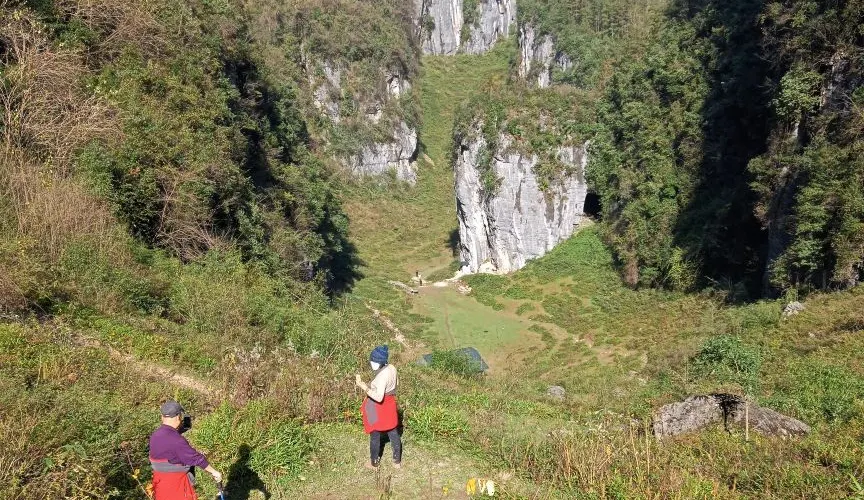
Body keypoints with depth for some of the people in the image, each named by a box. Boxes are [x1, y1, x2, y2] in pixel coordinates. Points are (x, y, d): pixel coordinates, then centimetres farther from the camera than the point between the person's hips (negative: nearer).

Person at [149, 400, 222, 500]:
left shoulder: (155, 436, 2)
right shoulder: (175, 439, -25)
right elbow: (196, 458, -20)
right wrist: (213, 471, -9)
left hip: (161, 484, 8)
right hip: (177, 487, -8)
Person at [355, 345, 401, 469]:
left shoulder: (382, 376, -32)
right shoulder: (392, 368, -7)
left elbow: (378, 397, -34)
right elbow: (396, 384, 10)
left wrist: (363, 386, -36)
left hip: (379, 410, -8)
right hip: (390, 406, 8)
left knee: (375, 437, 14)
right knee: (393, 434, 19)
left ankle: (374, 463, 31)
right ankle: (397, 461, 34)